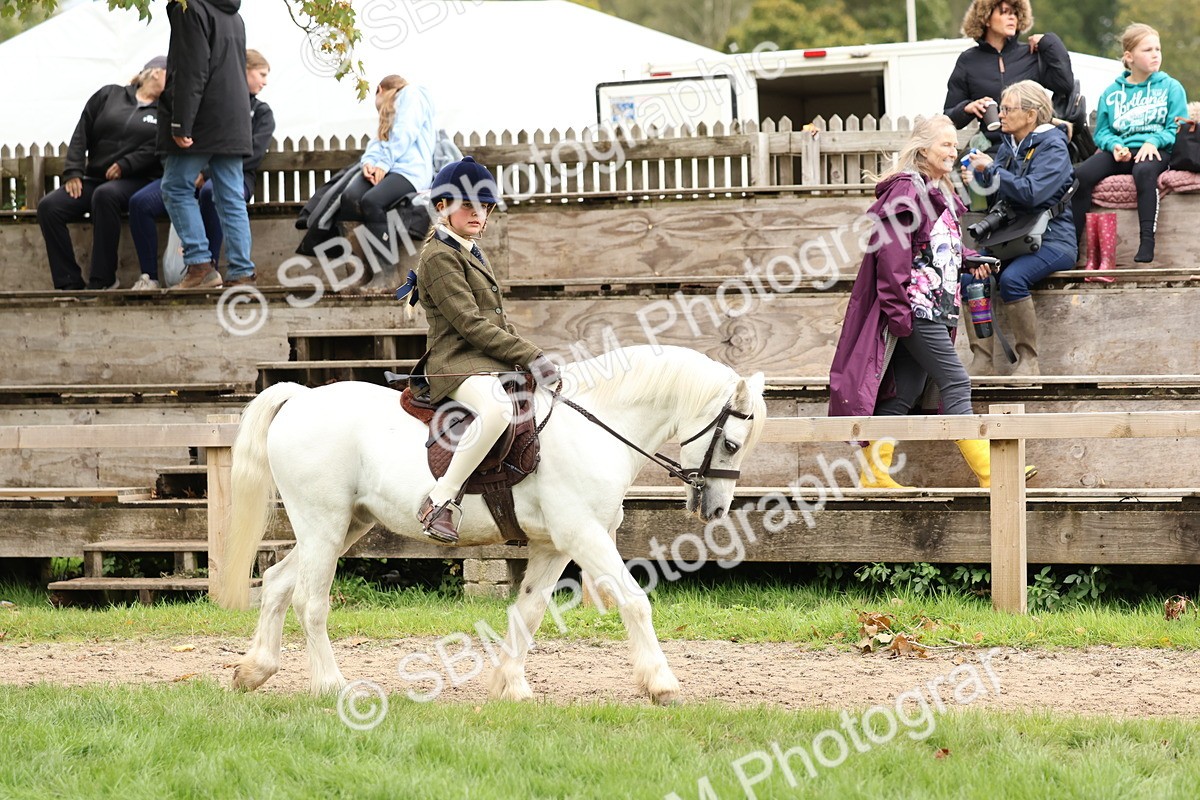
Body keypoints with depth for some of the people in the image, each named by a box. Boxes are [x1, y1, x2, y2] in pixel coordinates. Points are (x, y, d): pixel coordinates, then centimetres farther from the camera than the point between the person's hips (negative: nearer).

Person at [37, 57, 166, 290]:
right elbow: (81, 135, 10)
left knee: (106, 195, -37)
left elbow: (155, 148, -5)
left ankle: (102, 279, -34)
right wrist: (73, 173, -2)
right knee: (49, 206, -19)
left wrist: (125, 166, -17)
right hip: (94, 179, 4)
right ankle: (69, 283, -22)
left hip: (135, 181, -4)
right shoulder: (109, 95, 16)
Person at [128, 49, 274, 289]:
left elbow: (253, 153, -1)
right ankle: (149, 276, -22)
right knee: (140, 202, -23)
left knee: (211, 192, -40)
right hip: (193, 172, 2)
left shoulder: (261, 113, 17)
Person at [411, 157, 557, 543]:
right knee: (497, 409, -40)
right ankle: (439, 503, -33)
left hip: (493, 362, 11)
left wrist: (529, 358, 9)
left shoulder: (474, 253, 23)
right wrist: (530, 355, -19)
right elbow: (471, 324, -17)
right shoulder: (440, 256, -9)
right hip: (459, 363, -11)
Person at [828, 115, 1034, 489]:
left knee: (904, 393, 8)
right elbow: (891, 250, -17)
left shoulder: (940, 193, 19)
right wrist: (897, 307, -21)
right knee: (956, 384, -11)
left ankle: (875, 474, 10)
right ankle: (989, 473, -13)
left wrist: (968, 258, 9)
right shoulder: (906, 190, -11)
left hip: (936, 310, 10)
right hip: (916, 308, -10)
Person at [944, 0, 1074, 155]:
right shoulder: (969, 61, 11)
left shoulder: (1031, 54, 12)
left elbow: (1065, 85, -2)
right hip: (992, 150, 0)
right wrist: (967, 108, -10)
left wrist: (1048, 43, 3)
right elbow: (949, 117, 13)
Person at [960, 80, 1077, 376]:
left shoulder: (1051, 146, -7)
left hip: (1051, 239, -7)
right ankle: (981, 360, -20)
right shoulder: (1009, 145, 16)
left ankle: (1028, 360, -22)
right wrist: (976, 180, 0)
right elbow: (997, 191, 20)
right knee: (970, 278, -20)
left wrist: (990, 169, -15)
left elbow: (1032, 193, -22)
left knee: (1012, 279, -35)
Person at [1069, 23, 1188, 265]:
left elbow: (1177, 129, 2)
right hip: (1120, 152, 3)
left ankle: (1147, 243, -45)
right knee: (1080, 175, -26)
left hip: (1155, 151, -3)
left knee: (1144, 171, -40)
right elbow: (1101, 133, 15)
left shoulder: (1171, 87, 9)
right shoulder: (1112, 93, 16)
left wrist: (1154, 141, -16)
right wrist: (1114, 145, -8)